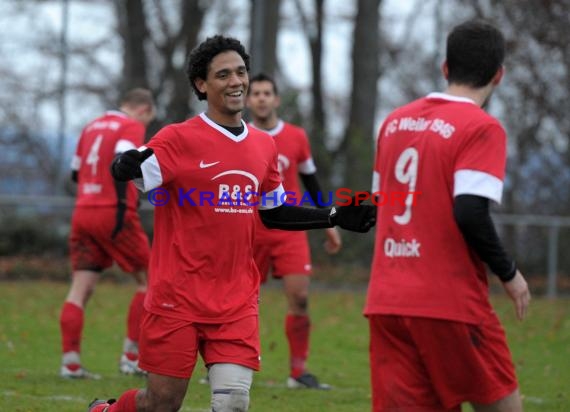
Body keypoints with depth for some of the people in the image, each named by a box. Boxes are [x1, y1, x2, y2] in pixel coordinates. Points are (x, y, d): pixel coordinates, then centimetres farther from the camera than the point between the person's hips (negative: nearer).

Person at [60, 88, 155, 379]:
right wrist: (122, 202, -17)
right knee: (149, 280, 7)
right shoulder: (132, 126, -3)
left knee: (81, 288, 3)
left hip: (82, 211, 6)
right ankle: (131, 357, 4)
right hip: (113, 213, -6)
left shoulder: (92, 126, 18)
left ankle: (70, 361, -7)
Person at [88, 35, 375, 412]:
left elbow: (274, 212, 22)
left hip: (237, 301, 4)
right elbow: (123, 172, -18)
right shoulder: (179, 139, -7)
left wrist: (336, 218, 15)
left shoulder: (264, 145, 11)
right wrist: (129, 163, -41)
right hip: (178, 297, -4)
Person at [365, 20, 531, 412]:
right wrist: (510, 274, -5)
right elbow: (471, 213, -19)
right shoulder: (482, 128, -9)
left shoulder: (394, 121, 12)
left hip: (385, 302, 6)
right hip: (451, 305, -6)